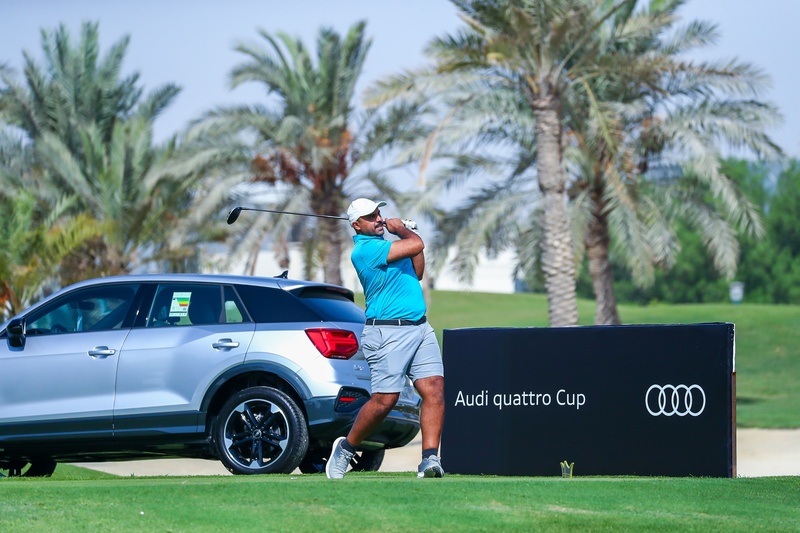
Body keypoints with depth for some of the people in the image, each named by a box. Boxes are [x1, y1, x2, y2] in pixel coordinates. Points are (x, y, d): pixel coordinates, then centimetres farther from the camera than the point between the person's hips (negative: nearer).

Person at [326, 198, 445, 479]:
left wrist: (405, 231, 14)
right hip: (388, 333, -8)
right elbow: (416, 245, -16)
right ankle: (346, 447, 15)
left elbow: (416, 272, 23)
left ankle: (430, 459, -11)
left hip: (420, 328, 8)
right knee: (385, 399, -8)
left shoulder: (382, 243, 17)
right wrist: (401, 230, 5)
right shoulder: (365, 249, -13)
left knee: (435, 390, -8)